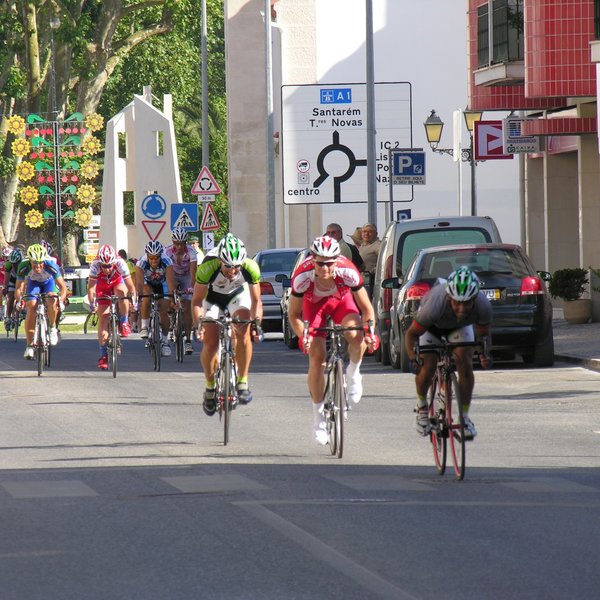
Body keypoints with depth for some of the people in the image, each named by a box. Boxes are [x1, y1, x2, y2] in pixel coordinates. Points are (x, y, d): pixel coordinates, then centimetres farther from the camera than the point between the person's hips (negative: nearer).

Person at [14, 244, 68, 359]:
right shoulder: (24, 267, -34)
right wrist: (17, 301, -40)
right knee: (31, 308, -16)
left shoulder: (51, 265, -37)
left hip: (49, 282, -1)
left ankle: (52, 328, -3)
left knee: (52, 301, -30)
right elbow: (19, 287, -24)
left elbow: (63, 287, -33)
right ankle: (30, 345, -7)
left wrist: (61, 301, -47)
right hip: (33, 282, 1)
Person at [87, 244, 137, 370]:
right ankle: (103, 355, 0)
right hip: (102, 287, 1)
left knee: (121, 291, -37)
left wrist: (133, 301, -46)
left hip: (117, 283, 0)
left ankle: (124, 322, -17)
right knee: (103, 318, -9)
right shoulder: (95, 265, -34)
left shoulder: (120, 263, -35)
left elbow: (130, 286, -35)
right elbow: (91, 286, -35)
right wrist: (92, 303, -47)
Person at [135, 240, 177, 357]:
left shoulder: (167, 262, -35)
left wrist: (172, 297, -53)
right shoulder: (141, 263, -35)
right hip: (148, 283, 0)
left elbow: (170, 280, -42)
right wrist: (138, 297, -56)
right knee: (146, 297, -33)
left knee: (164, 311, -11)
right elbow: (139, 282, -42)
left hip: (162, 284, 0)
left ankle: (165, 341, 4)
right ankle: (144, 326, -16)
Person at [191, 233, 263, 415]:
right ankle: (210, 387, 11)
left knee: (244, 332, -26)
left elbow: (256, 301, -19)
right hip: (213, 297, 0)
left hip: (238, 294, 0)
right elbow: (197, 301, -25)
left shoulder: (250, 268, -33)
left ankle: (242, 381, -13)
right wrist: (198, 324, -40)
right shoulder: (207, 268, -37)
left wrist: (256, 323, -34)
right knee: (210, 343, -13)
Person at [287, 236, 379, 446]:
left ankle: (353, 373, 1)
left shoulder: (347, 273, -35)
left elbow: (366, 308, -22)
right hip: (314, 304, 0)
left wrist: (369, 330, -36)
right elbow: (294, 314, -21)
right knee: (316, 358, -12)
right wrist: (303, 336, -36)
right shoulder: (303, 277, -35)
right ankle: (318, 416, 2)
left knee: (356, 336, -32)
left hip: (342, 300, 0)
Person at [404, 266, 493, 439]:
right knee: (427, 368, -14)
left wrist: (485, 355, -31)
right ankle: (422, 405, 17)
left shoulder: (483, 306, -36)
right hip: (432, 325, -2)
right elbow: (411, 334, -29)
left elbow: (483, 334, -15)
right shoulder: (435, 304, -44)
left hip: (460, 326, 2)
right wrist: (413, 358, -41)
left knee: (465, 365, -16)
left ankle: (464, 417, -2)